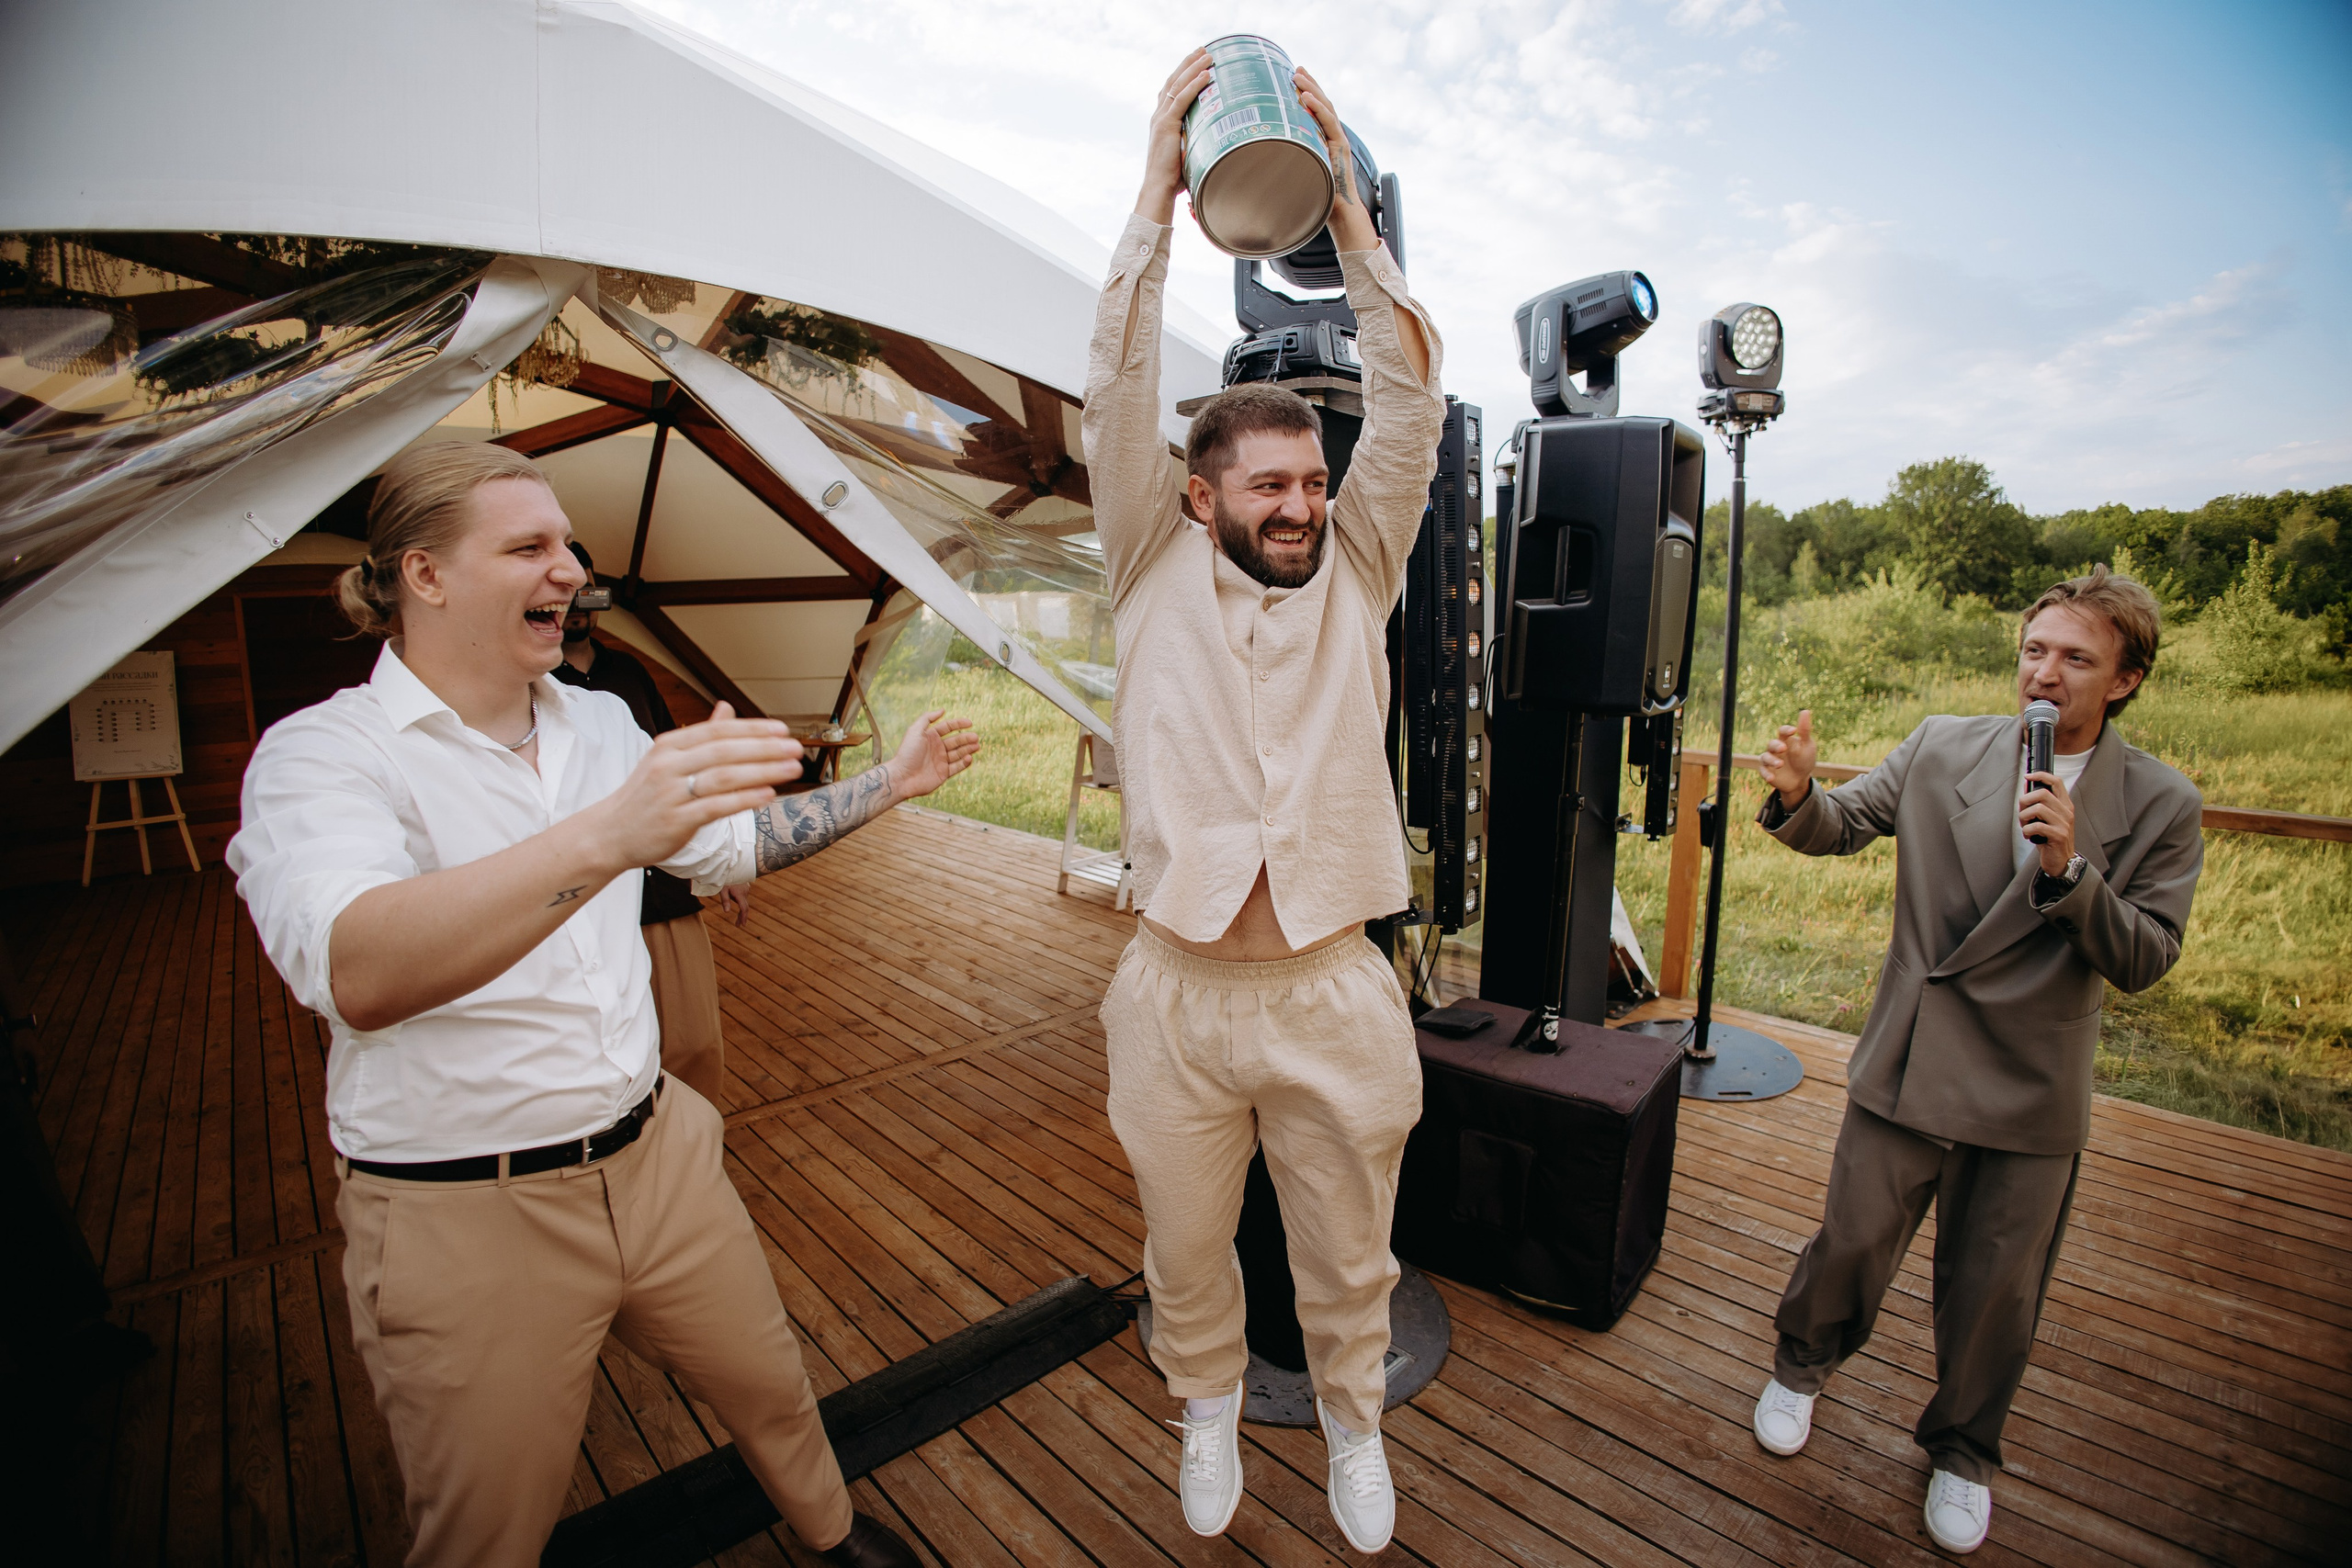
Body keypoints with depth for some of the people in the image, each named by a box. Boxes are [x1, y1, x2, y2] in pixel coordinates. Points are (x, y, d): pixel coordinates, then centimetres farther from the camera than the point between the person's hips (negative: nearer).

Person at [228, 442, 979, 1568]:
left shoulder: (598, 723, 4)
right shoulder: (323, 754, -16)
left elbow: (733, 844, 16)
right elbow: (355, 975, -36)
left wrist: (888, 784, 12)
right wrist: (609, 835, -49)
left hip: (656, 1154, 6)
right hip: (462, 1213, -5)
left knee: (771, 1384, 22)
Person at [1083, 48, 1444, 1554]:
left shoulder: (1356, 573, 3)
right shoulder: (1158, 571, 0)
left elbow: (1410, 403, -3)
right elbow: (1119, 392, -6)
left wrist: (1348, 204, -4)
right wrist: (1160, 185, -7)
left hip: (1335, 992, 1)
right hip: (1177, 994, 0)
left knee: (1351, 1259, 20)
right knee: (1187, 1249, 20)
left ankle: (1354, 1424, 49)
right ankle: (1210, 1407, 51)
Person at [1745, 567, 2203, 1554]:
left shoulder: (2162, 806, -5)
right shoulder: (1942, 749, -4)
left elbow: (2145, 962, -8)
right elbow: (1840, 827, 0)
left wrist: (2070, 867, -25)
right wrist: (1796, 794, -23)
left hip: (2032, 1099, 0)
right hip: (1908, 1068, 0)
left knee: (1994, 1292, 16)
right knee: (1853, 1242, 12)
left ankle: (1962, 1450, 42)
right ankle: (1802, 1364, 42)